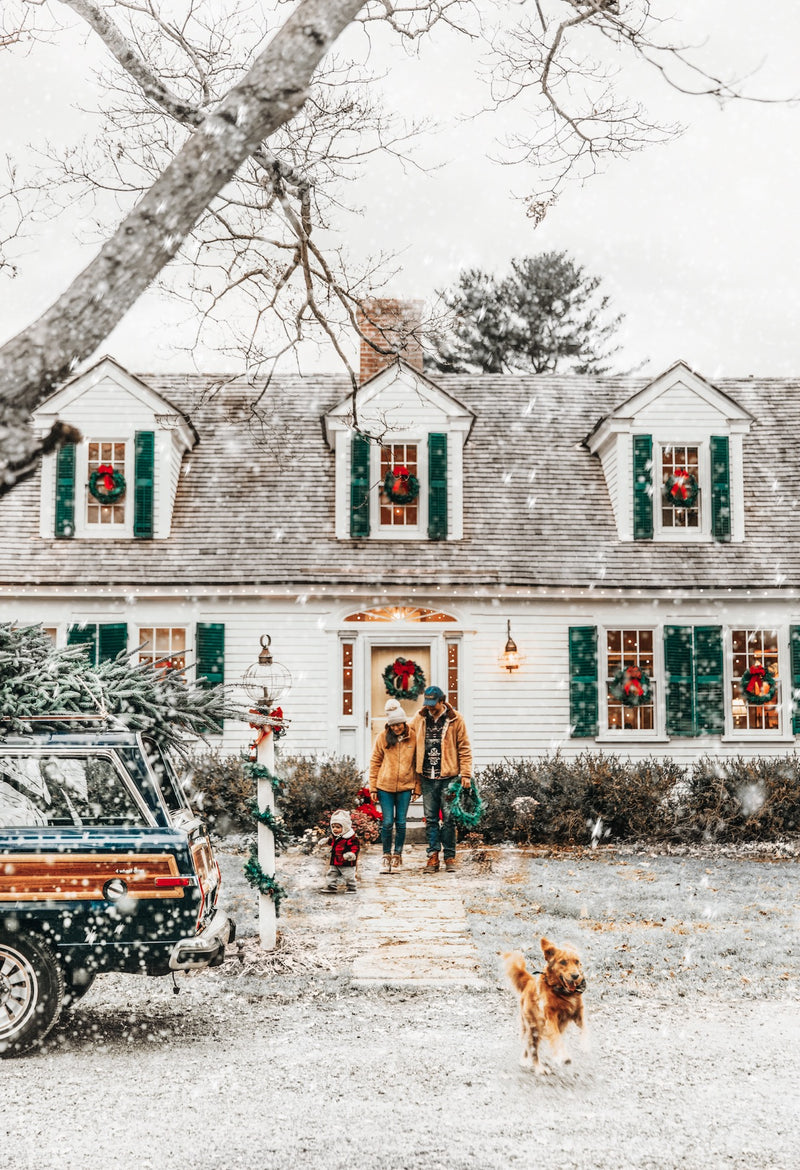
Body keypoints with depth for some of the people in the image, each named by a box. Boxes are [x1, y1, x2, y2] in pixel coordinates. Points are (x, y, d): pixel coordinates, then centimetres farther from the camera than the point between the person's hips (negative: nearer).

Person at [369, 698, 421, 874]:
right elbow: (375, 762, 6)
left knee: (401, 823, 3)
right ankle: (386, 856, 14)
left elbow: (418, 763, 5)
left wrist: (417, 788, 3)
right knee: (387, 823, 0)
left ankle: (397, 856, 15)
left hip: (405, 787, 0)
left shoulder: (413, 738, -1)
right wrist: (373, 787, 2)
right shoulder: (382, 738, 0)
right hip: (385, 787, 0)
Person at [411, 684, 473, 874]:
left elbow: (464, 748, 2)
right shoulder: (419, 719, 7)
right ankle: (433, 855, 11)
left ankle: (450, 857, 7)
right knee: (430, 819, 5)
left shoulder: (455, 719, -1)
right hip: (427, 778, 3)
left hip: (448, 776, -3)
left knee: (449, 818, -1)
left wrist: (466, 774, -4)